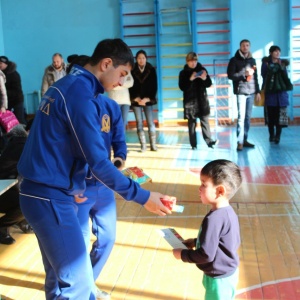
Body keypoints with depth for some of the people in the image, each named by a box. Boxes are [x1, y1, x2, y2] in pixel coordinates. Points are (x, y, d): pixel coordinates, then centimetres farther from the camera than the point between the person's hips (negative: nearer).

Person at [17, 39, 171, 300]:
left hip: (43, 190, 10)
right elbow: (97, 161, -21)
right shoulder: (81, 95, -18)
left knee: (60, 276, 19)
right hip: (51, 196, -10)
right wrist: (142, 196, -16)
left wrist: (73, 185, 22)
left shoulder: (65, 85, 13)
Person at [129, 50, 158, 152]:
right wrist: (136, 98, -11)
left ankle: (153, 145, 3)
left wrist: (147, 98, -10)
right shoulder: (132, 70, -2)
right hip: (136, 100, 0)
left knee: (150, 122, -3)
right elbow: (130, 86, -2)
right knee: (139, 123, 0)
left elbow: (154, 86, -1)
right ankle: (143, 145, 4)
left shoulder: (151, 70, 0)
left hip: (148, 100, 0)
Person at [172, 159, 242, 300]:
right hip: (229, 272, 9)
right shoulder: (228, 212, -2)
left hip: (219, 278, -9)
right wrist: (196, 242, 9)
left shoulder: (213, 219, -31)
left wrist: (182, 254, -15)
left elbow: (206, 255, -29)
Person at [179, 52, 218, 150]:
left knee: (205, 120, -2)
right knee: (191, 122, 1)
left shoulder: (202, 69, 5)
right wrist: (190, 79, -22)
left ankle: (209, 140, -3)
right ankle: (193, 144, 4)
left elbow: (209, 84, 2)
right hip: (190, 100, -1)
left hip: (202, 99, 1)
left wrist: (205, 79, -19)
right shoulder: (183, 73, 0)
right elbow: (182, 87, -9)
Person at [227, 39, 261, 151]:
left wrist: (257, 91, 13)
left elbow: (255, 77, 18)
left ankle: (245, 139, 13)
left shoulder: (252, 60, 17)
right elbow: (230, 75, -7)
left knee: (248, 117, 7)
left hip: (251, 92, 5)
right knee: (241, 116, -12)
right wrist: (244, 75, -12)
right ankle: (240, 142, -13)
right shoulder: (234, 60, 1)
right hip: (241, 92, -5)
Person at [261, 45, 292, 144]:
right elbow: (264, 75, -7)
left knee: (280, 115, -5)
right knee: (270, 115, 0)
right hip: (269, 92, -1)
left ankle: (277, 136, -2)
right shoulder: (266, 63, 4)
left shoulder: (282, 63, 10)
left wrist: (281, 68, -11)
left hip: (281, 91, 2)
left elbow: (285, 77, 4)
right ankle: (271, 135, 12)